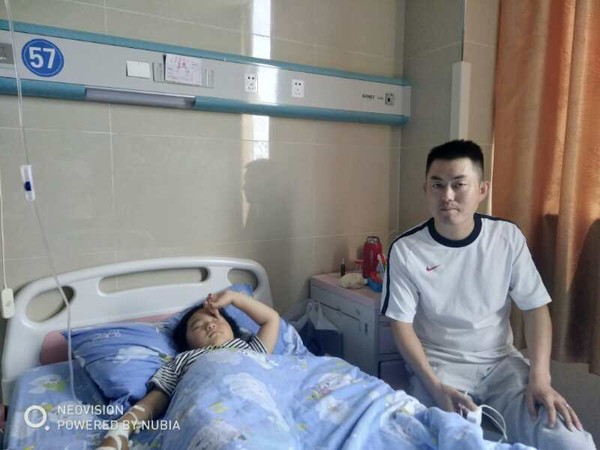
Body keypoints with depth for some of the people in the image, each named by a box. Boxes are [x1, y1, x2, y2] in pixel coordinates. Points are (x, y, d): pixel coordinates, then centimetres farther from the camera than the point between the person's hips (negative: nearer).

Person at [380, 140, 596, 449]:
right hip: (439, 365, -2)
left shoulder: (508, 237, -5)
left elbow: (535, 308, -1)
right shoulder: (405, 250, -11)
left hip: (501, 362, 3)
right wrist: (435, 385, -20)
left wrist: (540, 377, -15)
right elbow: (402, 325, -8)